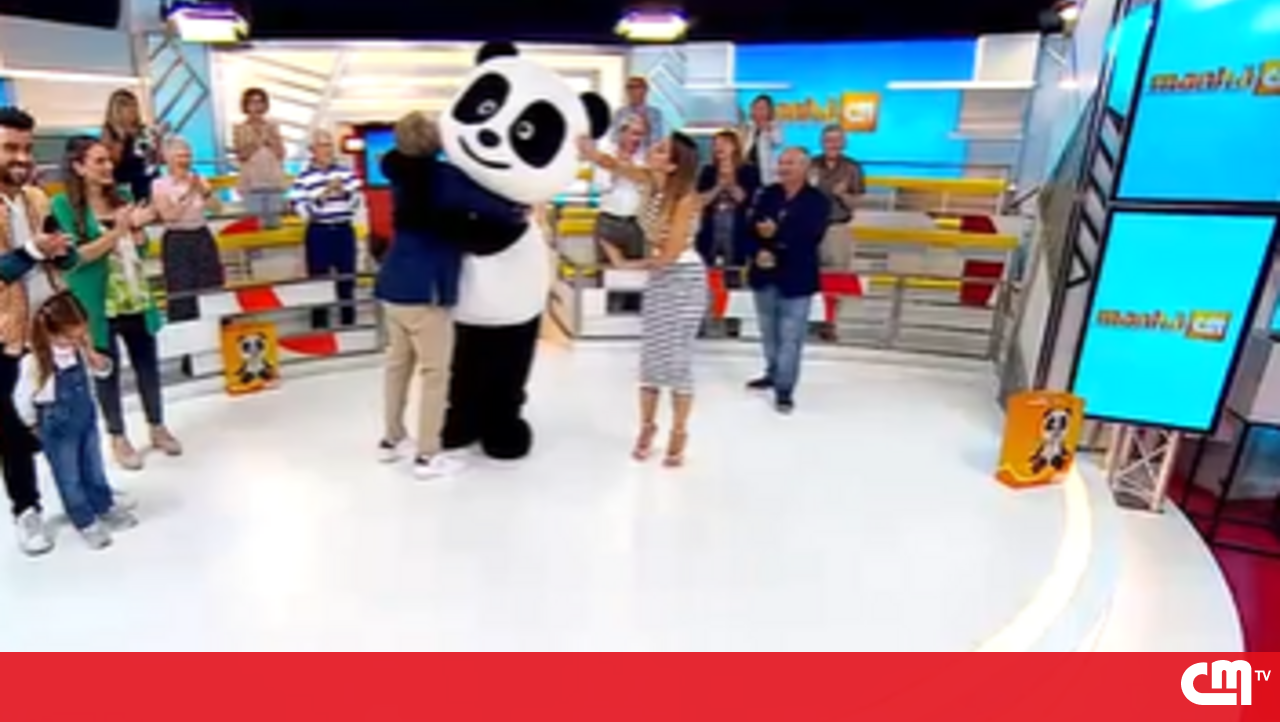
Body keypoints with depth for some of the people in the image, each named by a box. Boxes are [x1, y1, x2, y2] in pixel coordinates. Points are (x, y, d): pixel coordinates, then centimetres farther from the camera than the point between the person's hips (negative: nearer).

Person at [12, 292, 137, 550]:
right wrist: (37, 427, -2)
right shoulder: (35, 362, -26)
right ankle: (85, 522, 27)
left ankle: (105, 507, 41)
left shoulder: (78, 349, -12)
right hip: (58, 431, -5)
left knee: (94, 469, 22)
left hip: (87, 421, 5)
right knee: (69, 479, 12)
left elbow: (104, 371, -1)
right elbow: (22, 400, -15)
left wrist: (90, 352, -20)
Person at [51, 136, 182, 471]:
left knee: (148, 365, 12)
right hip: (98, 305, -4)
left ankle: (158, 427, 28)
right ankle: (118, 438, 23)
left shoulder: (121, 197, 4)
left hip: (136, 300, 4)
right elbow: (74, 256, -15)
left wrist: (137, 227, -11)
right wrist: (116, 231, -22)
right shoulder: (64, 205, -9)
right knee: (107, 371, 9)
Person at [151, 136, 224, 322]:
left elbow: (216, 207, -3)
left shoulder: (198, 180, 6)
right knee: (181, 295, -1)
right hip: (176, 241, -4)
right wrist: (188, 194, -18)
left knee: (213, 290, 5)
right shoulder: (159, 185, -5)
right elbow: (169, 216, -14)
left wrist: (205, 192, -20)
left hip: (203, 237, 4)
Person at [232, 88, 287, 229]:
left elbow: (281, 154, 0)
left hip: (274, 180, 2)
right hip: (252, 182, -2)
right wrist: (256, 140, -13)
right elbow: (242, 156, -7)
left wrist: (269, 138, -11)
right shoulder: (240, 129, 2)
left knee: (274, 221, 4)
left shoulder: (272, 126, 7)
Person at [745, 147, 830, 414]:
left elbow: (810, 237, -17)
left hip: (796, 278, -5)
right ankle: (773, 373, 37)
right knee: (769, 332, 18)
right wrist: (759, 252, -17)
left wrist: (777, 234, -20)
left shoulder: (818, 201, -5)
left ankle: (784, 389, 5)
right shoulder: (768, 194, 8)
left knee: (790, 337, -3)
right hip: (765, 275, 5)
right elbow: (753, 228, 1)